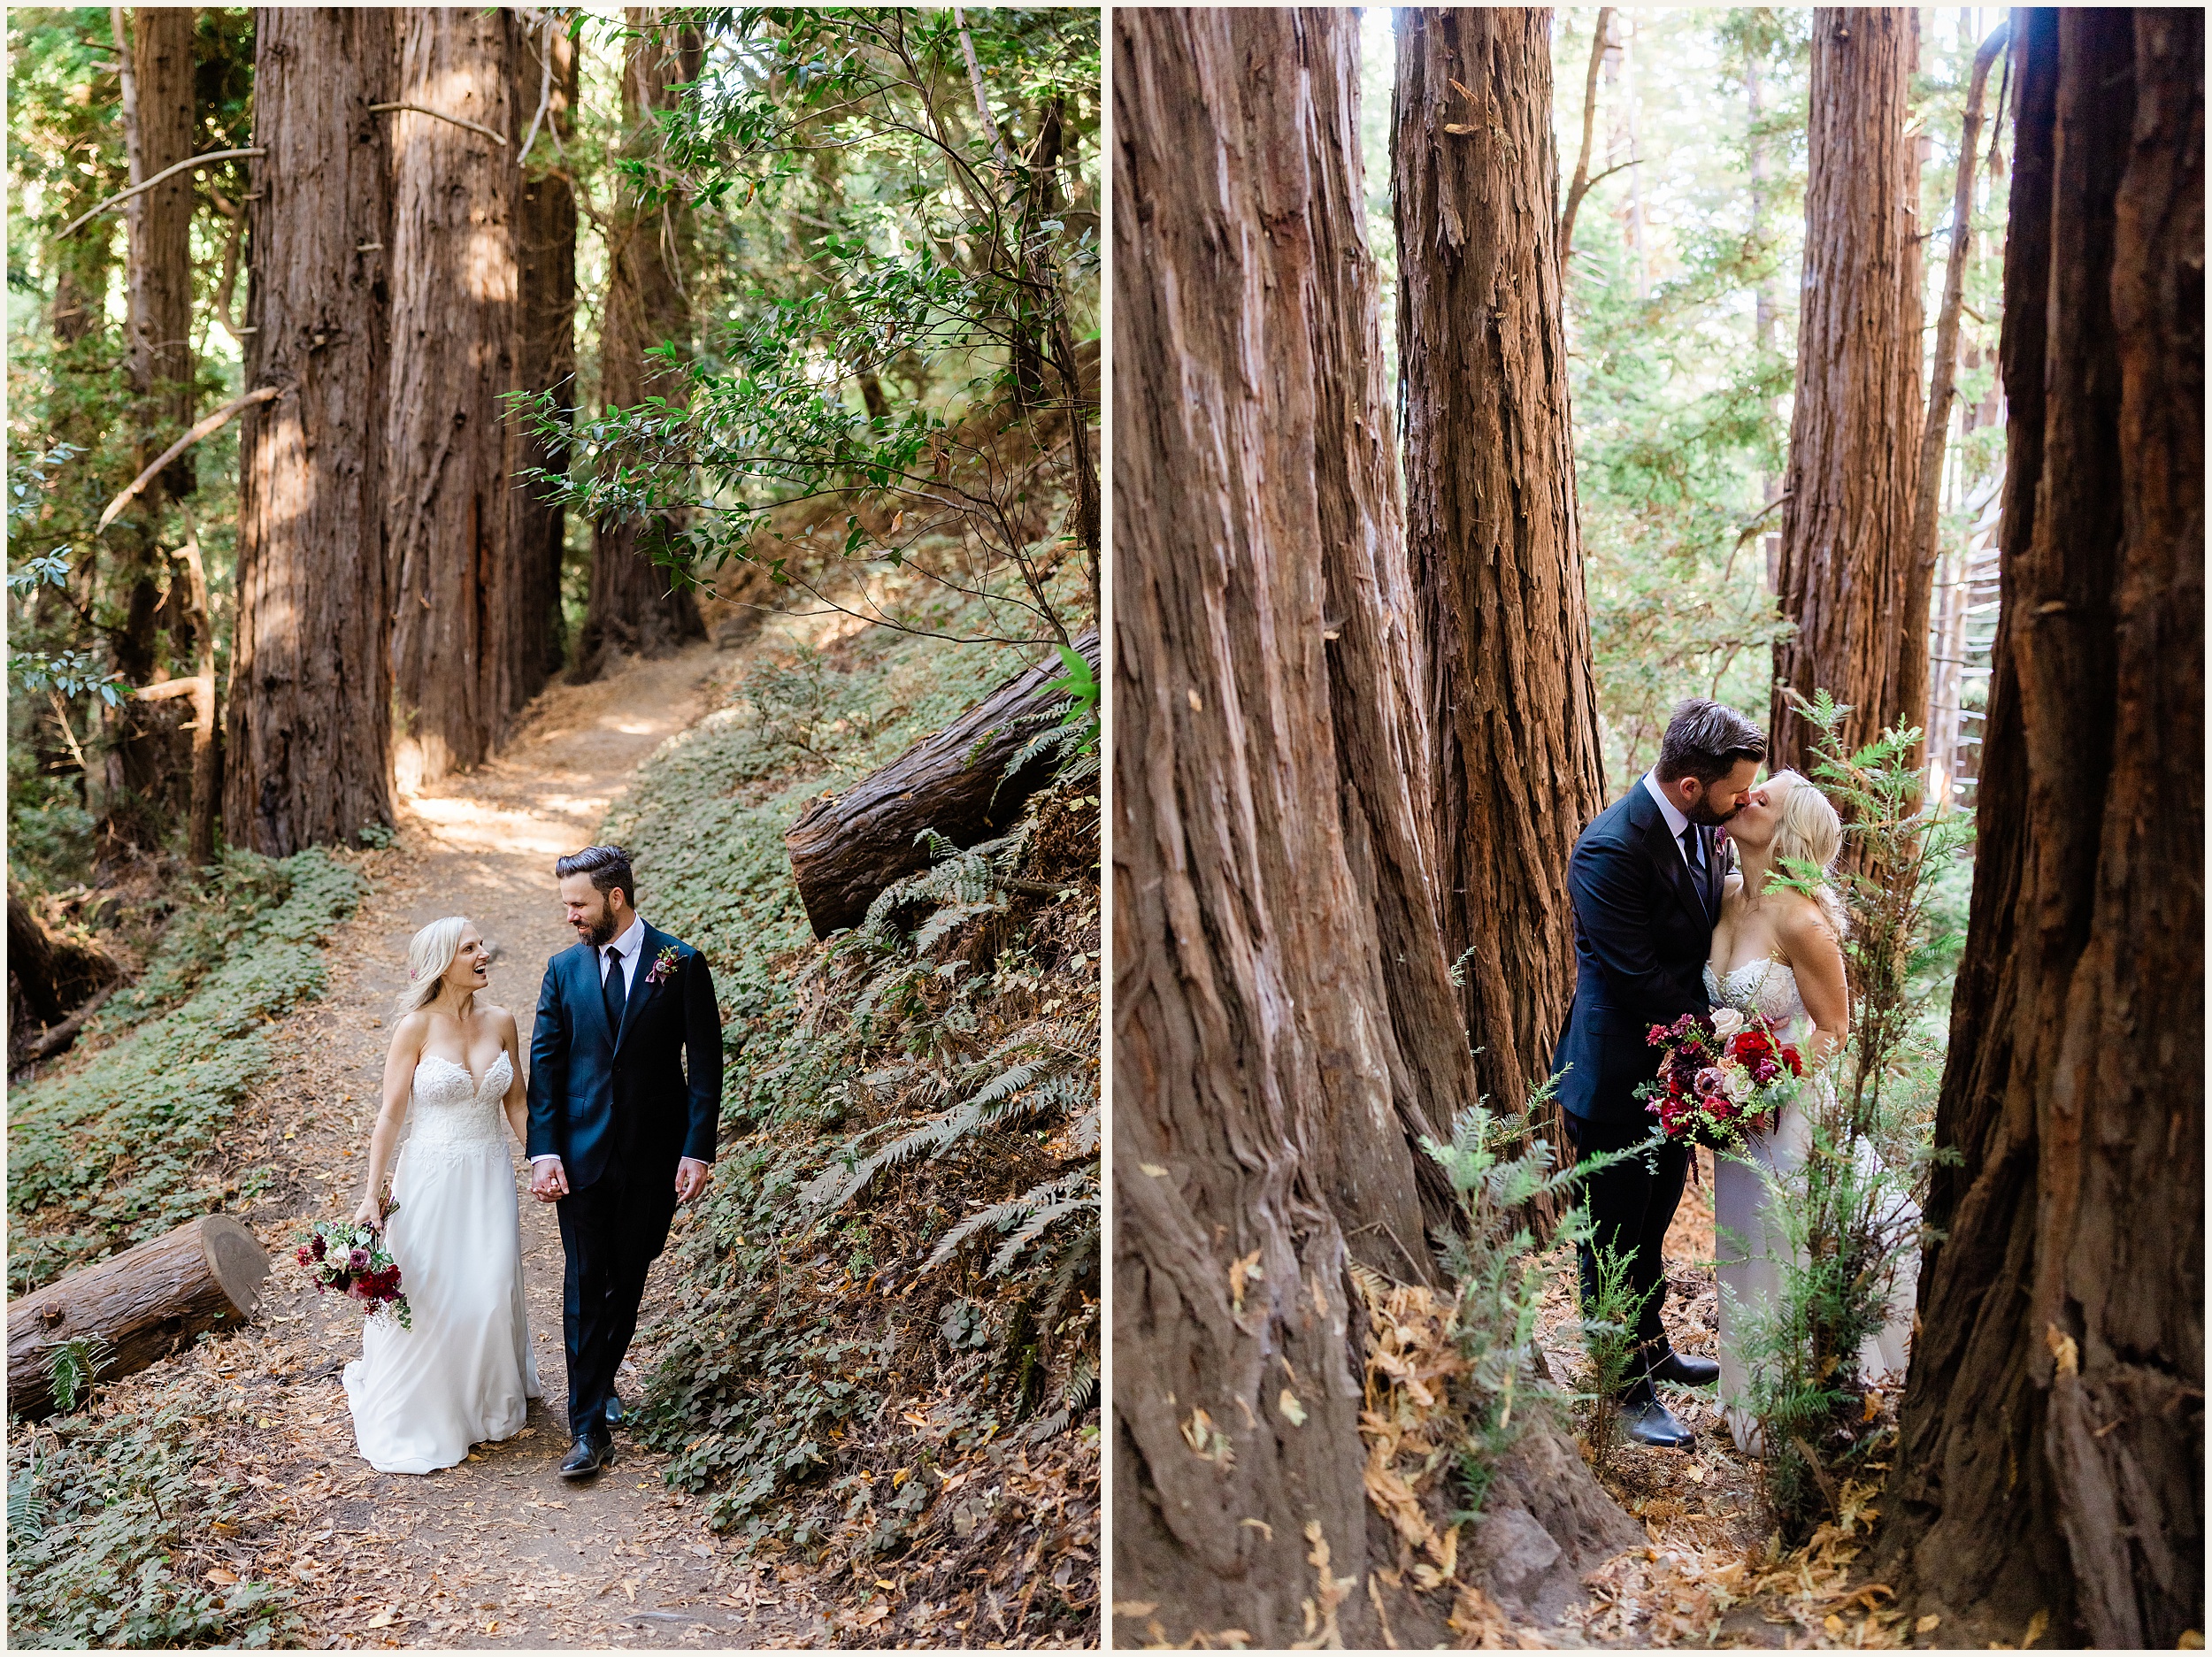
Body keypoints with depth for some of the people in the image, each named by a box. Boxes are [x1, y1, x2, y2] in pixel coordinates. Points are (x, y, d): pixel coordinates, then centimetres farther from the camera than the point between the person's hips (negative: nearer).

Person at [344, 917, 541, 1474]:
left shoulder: (500, 1021, 1)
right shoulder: (416, 1027, -11)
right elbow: (391, 1116, -8)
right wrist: (372, 1195, -10)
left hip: (490, 1178, 4)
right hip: (432, 1178, -3)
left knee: (491, 1297, 6)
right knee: (427, 1300, 2)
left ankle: (491, 1403, 31)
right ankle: (411, 1420, 23)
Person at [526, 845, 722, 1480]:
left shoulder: (682, 964, -5)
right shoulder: (564, 968, 4)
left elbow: (705, 1063, -4)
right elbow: (544, 1063, 3)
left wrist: (698, 1150, -10)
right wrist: (544, 1152, -6)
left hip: (653, 1155, -1)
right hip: (583, 1154, 1)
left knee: (628, 1281, 12)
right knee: (585, 1286, -1)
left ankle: (601, 1380, 35)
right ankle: (589, 1428, 2)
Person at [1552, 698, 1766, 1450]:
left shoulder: (1698, 826, -1)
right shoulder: (1609, 851, -27)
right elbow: (1641, 978, -24)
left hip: (1677, 1067, 8)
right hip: (1620, 1077, -8)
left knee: (1653, 1224, 25)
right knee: (1616, 1239, 9)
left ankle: (1652, 1347, 43)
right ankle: (1626, 1387, 23)